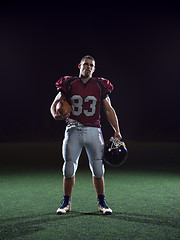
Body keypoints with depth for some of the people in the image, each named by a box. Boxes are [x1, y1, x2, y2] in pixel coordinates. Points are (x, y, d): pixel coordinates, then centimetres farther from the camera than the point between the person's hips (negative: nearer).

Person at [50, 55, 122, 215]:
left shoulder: (100, 86, 7)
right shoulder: (69, 84, 6)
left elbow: (109, 110, 9)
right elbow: (55, 104, 10)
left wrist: (117, 131, 1)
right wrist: (56, 115, -13)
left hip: (93, 130, 0)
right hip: (73, 130, 0)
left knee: (98, 169, 0)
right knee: (69, 168, 1)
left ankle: (102, 203, 15)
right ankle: (66, 203, 16)